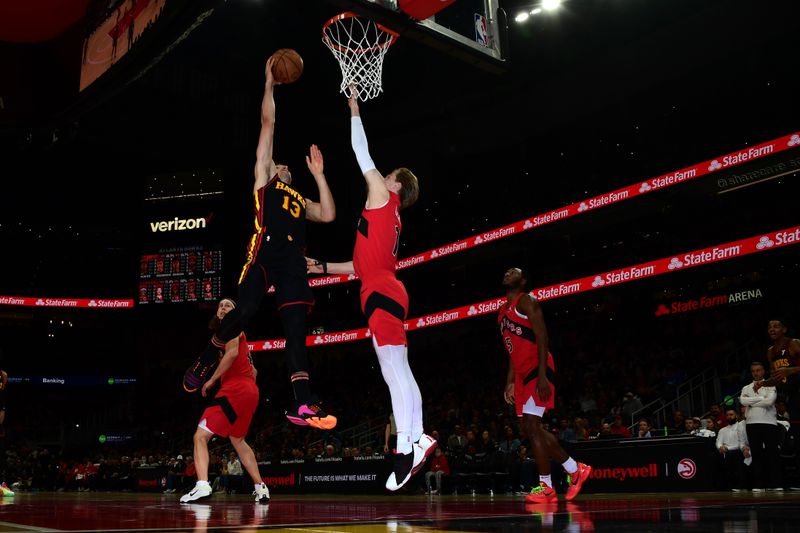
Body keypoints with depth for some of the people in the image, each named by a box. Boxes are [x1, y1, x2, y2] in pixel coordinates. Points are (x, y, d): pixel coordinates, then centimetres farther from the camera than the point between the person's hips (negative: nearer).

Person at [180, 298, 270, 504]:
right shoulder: (237, 332, 29)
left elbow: (232, 352, -17)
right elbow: (252, 370, 29)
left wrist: (212, 380, -13)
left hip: (235, 388, -10)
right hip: (250, 391, 10)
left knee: (201, 435, -13)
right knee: (237, 440, 24)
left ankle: (202, 485, -30)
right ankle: (260, 488, 23)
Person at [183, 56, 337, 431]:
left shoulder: (300, 200, 36)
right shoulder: (263, 178, 25)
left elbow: (328, 215, 17)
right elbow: (268, 123, 23)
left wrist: (318, 174, 23)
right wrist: (270, 81, 24)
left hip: (293, 259, 4)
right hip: (265, 250, -4)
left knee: (296, 327, -8)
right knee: (244, 311, -16)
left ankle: (303, 405, -17)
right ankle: (204, 361, 13)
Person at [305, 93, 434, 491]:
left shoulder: (384, 197, 4)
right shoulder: (390, 219, 28)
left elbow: (362, 154, 6)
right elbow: (366, 264, 32)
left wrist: (355, 113, 16)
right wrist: (325, 268, 33)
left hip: (382, 293, -10)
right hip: (383, 293, 10)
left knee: (394, 370, -15)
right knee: (397, 372, 5)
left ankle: (406, 446, -18)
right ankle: (417, 439, 3)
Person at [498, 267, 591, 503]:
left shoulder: (527, 301, -6)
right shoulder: (504, 311, 20)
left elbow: (542, 339, -15)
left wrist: (542, 376, -23)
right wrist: (510, 382, 19)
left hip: (537, 370, -9)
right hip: (522, 374, 9)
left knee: (531, 426, -14)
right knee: (532, 428, 8)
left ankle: (545, 486, -7)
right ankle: (574, 469, 18)